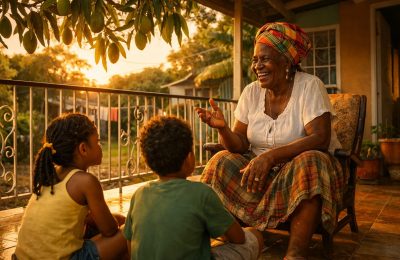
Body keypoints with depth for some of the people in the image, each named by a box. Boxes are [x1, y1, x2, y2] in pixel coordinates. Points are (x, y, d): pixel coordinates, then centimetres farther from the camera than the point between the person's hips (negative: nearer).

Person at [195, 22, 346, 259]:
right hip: (262, 169, 4)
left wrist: (270, 156, -35)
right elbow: (240, 144, -3)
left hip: (308, 166, -3)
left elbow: (320, 138, -25)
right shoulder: (252, 92, 0)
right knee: (222, 163, -18)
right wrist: (223, 128, -25)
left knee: (308, 162, -35)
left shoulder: (309, 86, -12)